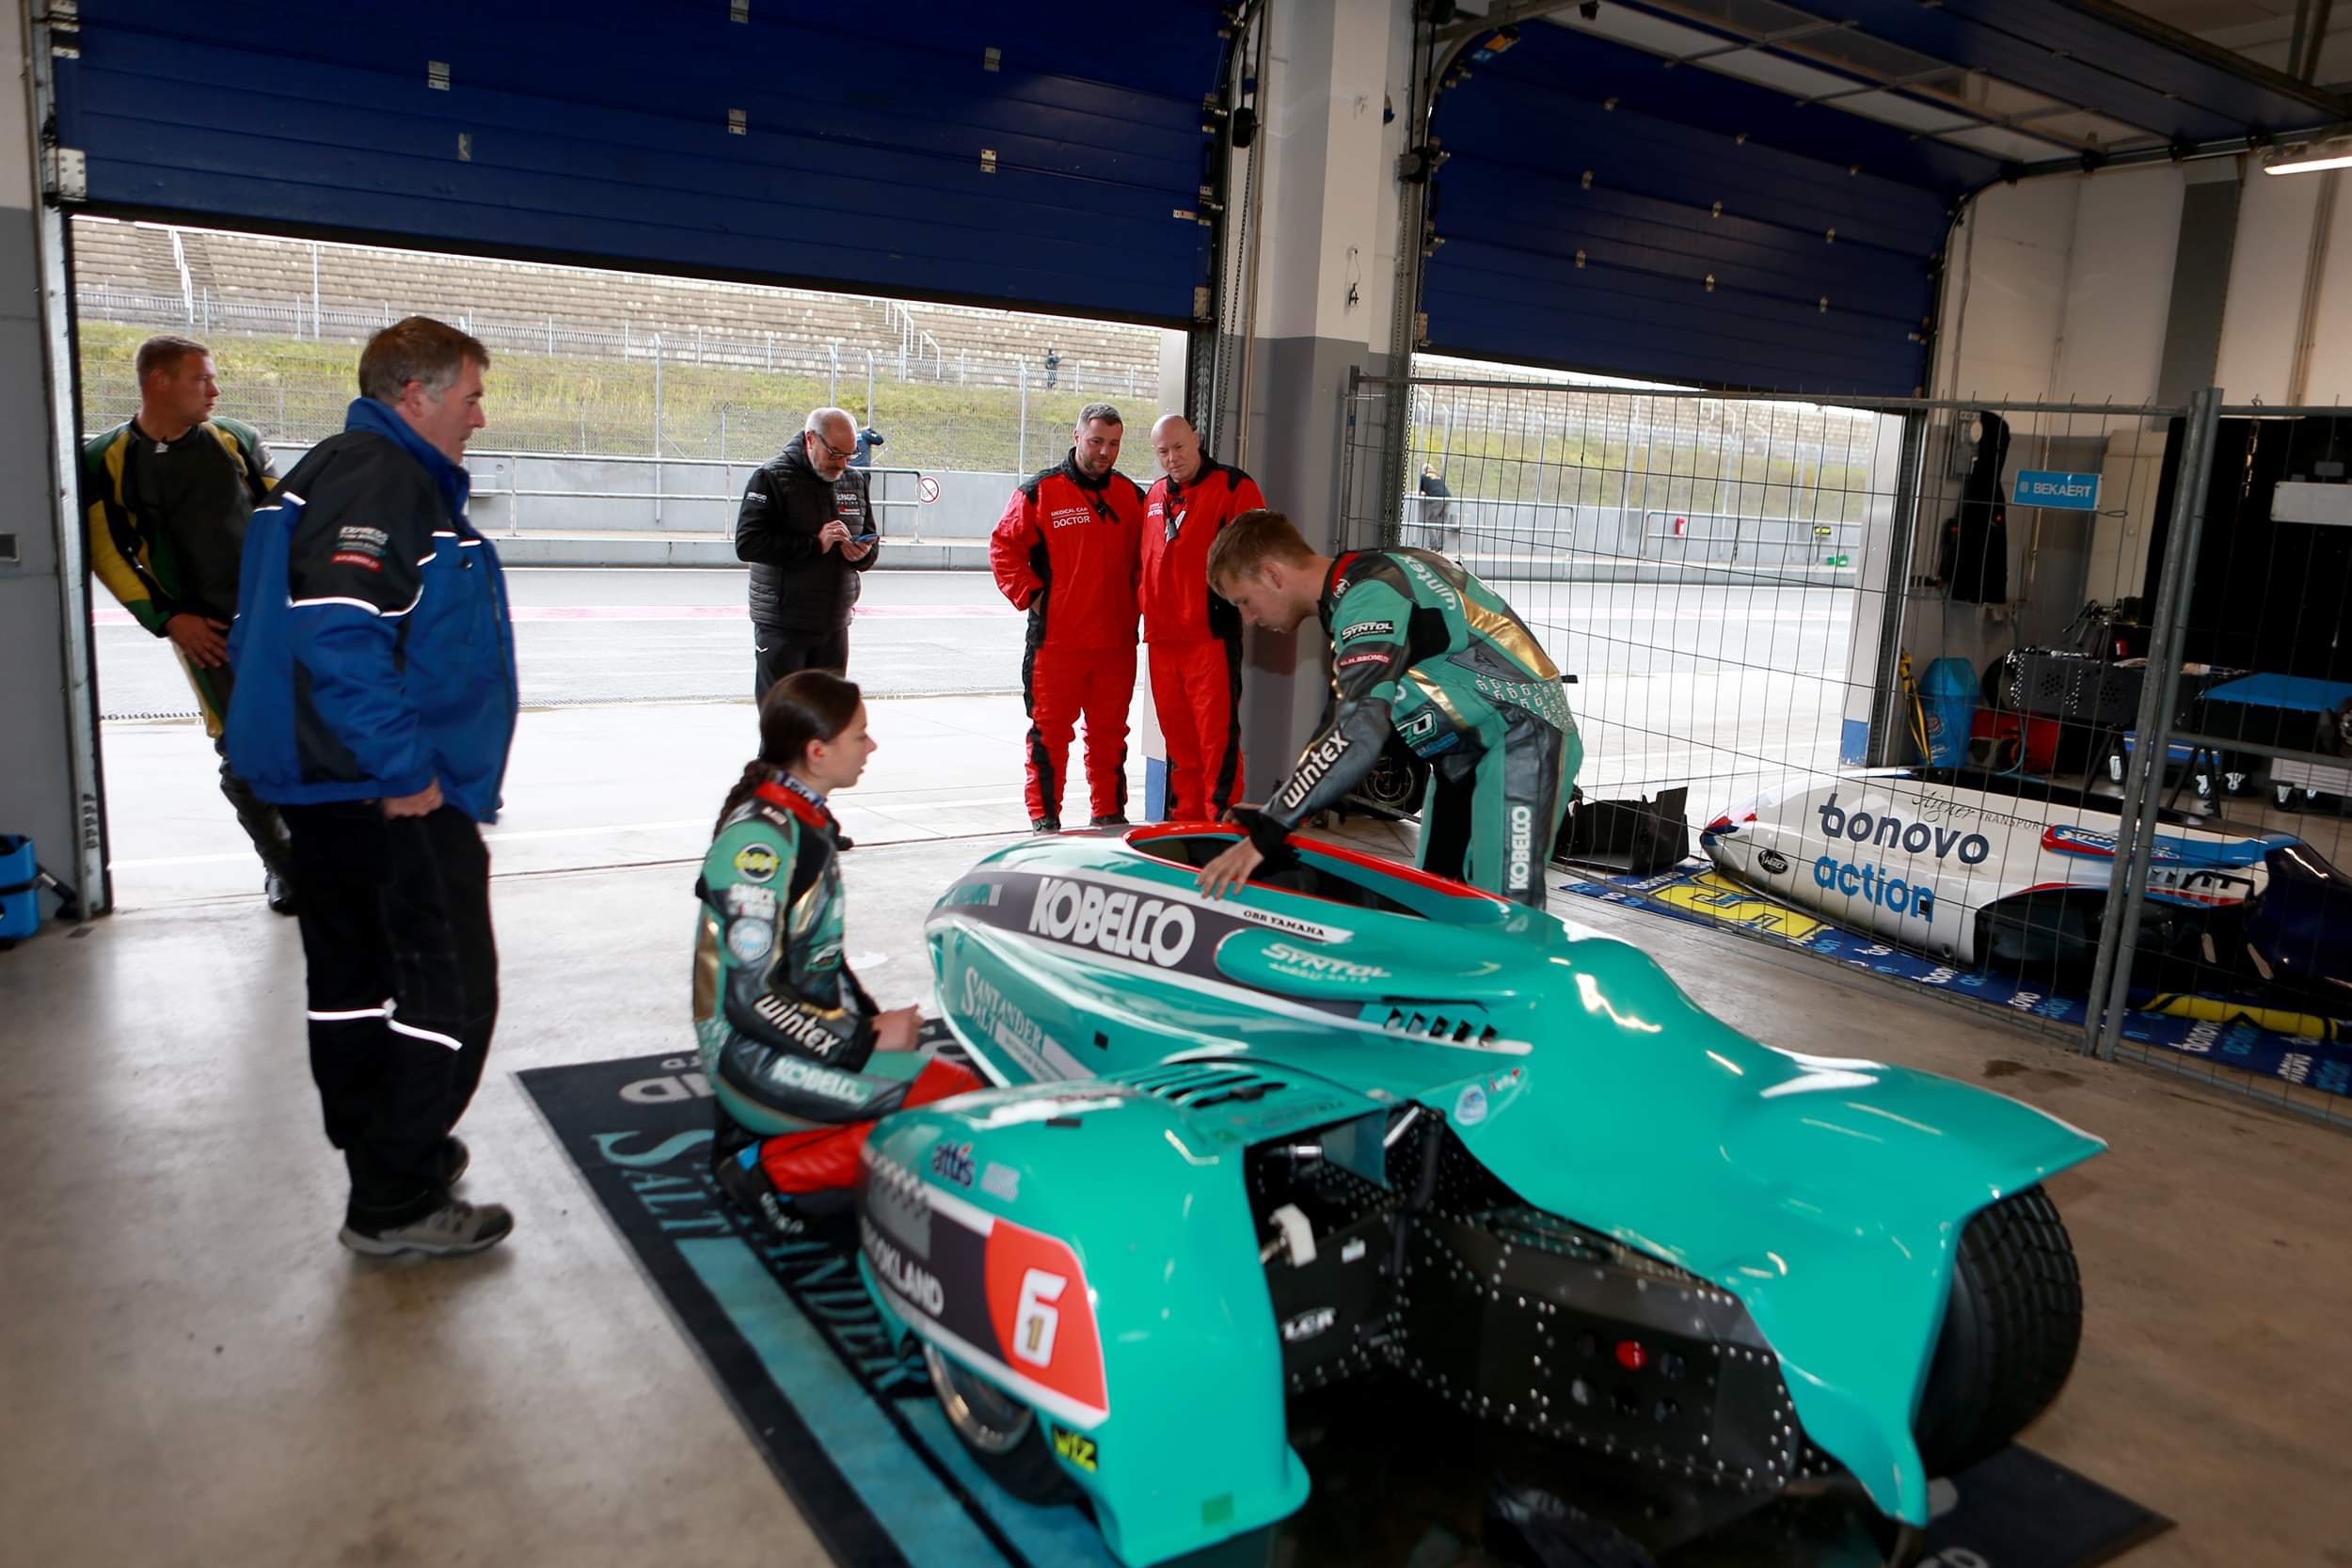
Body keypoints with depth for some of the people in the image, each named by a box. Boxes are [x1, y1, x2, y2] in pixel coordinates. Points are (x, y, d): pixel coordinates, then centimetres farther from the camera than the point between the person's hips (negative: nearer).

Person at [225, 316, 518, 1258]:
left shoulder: (341, 471, 17)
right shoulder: (383, 480, -17)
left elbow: (281, 633, 19)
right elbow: (339, 635, -29)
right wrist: (404, 769, -22)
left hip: (330, 790, 11)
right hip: (396, 799, -11)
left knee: (354, 982, 19)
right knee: (450, 990, -2)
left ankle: (388, 1154, 35)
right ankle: (396, 1203, 7)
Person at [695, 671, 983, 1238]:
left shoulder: (809, 820, 9)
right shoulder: (762, 839, -20)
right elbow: (751, 996, -22)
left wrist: (872, 1020, 4)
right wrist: (865, 1042, -16)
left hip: (798, 1044, 9)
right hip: (755, 1061, -9)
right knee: (957, 1099, -17)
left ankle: (758, 1134, 7)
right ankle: (776, 1172, -10)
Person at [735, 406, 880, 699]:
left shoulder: (855, 481, 12)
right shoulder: (771, 477, -7)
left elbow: (871, 541, 22)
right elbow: (747, 544, -16)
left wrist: (863, 554, -4)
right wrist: (815, 544, -21)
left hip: (835, 625, 6)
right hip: (782, 627, -5)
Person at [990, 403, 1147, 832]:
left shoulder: (1131, 495, 12)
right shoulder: (1041, 492, -2)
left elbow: (1144, 554, 21)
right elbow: (1004, 547, -1)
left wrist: (1136, 599, 9)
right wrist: (1030, 595, -7)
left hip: (1116, 638, 4)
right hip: (1056, 637, -4)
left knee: (1110, 731, 10)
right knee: (1051, 730, 1)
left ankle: (1108, 812, 21)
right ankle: (1044, 815, 10)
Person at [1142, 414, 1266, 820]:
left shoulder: (1233, 487, -2)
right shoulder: (1155, 496, 19)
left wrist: (1236, 599, -13)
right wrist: (1147, 608, 17)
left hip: (1212, 633, -7)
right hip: (1162, 635, 7)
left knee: (1217, 735, -7)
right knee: (1176, 735, 12)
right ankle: (1184, 819, 20)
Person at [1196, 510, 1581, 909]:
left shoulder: (1370, 596, -23)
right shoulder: (1367, 578, 7)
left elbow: (1358, 730, -34)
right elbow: (1353, 707, 12)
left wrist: (1267, 831, -33)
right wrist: (1276, 812, 5)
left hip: (1521, 744, -10)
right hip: (1464, 750, 10)